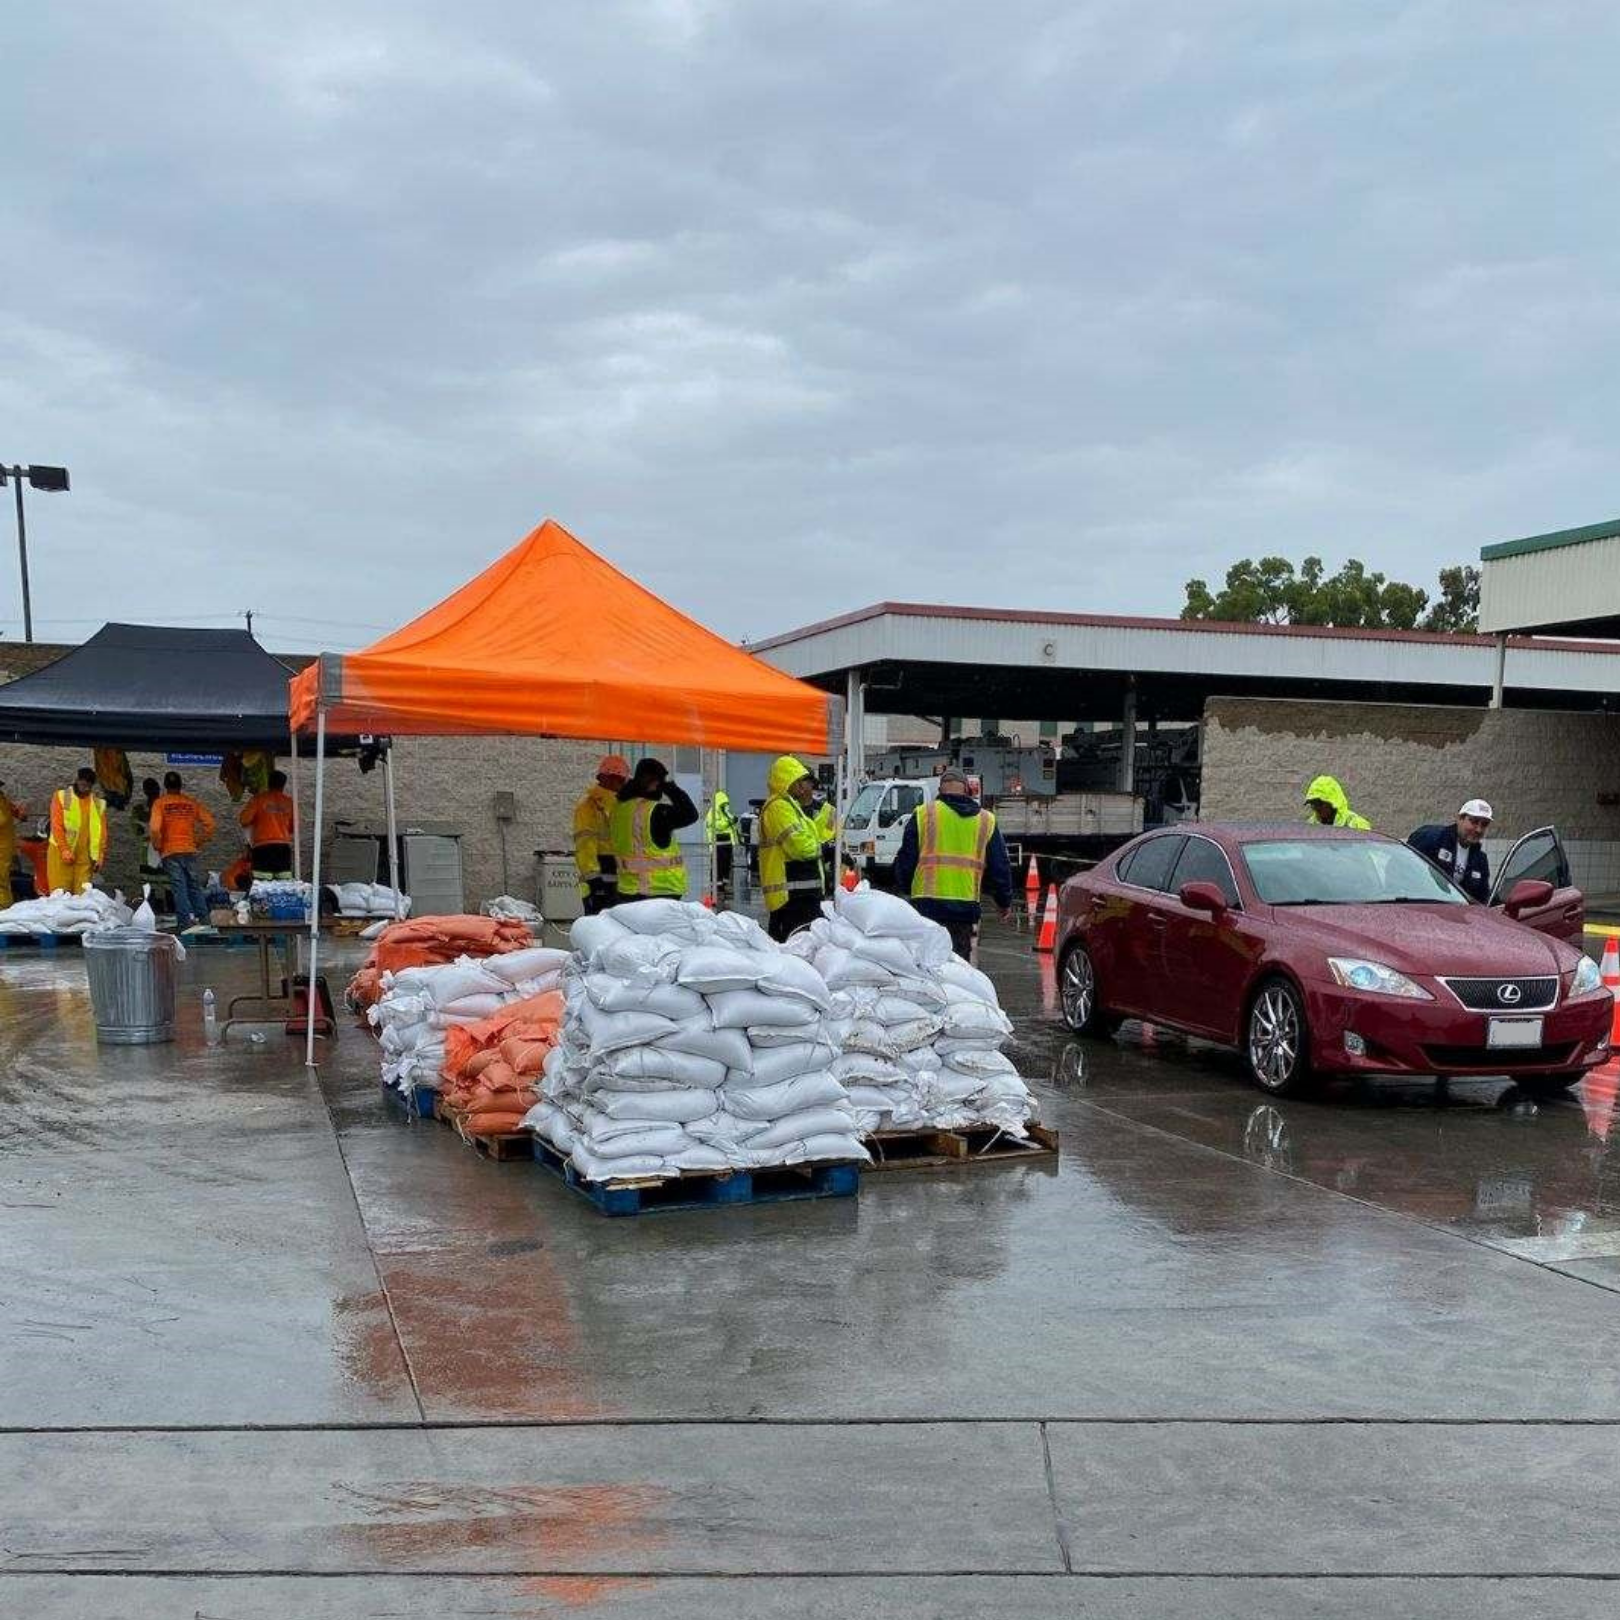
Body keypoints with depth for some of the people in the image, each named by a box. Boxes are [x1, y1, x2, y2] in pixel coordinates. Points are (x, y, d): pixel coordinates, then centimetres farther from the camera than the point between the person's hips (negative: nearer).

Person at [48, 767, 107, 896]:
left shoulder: (99, 804, 11)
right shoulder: (61, 797, 4)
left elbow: (102, 833, 11)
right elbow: (56, 826, -3)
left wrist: (99, 857, 3)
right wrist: (64, 850, -12)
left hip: (85, 856, 2)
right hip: (61, 854, -2)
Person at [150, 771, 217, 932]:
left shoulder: (160, 803, -3)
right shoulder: (191, 802, 5)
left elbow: (155, 829, -14)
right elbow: (209, 824, 1)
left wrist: (158, 847, 0)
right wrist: (199, 842, 10)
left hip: (170, 852, -2)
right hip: (190, 851, 2)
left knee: (179, 887, -3)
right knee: (195, 885, 10)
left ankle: (186, 922, -10)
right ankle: (203, 919, 7)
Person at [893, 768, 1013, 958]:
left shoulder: (923, 814, 3)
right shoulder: (987, 821, 10)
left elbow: (905, 860, 4)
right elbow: (1000, 867, 14)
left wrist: (905, 884, 24)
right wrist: (1005, 902, 28)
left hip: (928, 905, -2)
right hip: (966, 906, 2)